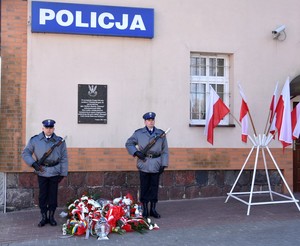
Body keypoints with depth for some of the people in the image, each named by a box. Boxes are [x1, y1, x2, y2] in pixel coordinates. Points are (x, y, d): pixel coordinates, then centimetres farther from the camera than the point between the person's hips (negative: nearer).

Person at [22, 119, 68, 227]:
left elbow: (64, 158, 4)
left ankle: (51, 216, 21)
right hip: (41, 172, 0)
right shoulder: (35, 140, -1)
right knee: (42, 196, 6)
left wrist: (63, 173, 1)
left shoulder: (60, 141, 0)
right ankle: (44, 217, 19)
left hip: (55, 173, 0)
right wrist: (33, 163, -9)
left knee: (53, 195, 7)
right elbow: (25, 153, 6)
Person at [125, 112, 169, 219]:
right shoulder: (138, 133, 4)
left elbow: (165, 151, 8)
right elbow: (128, 144, 10)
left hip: (156, 165, 1)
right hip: (144, 164, -1)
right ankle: (145, 209, 14)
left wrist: (164, 165, 0)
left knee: (154, 187, 6)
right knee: (144, 187, 3)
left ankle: (153, 209, 17)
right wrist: (136, 152, -7)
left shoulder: (161, 133, 7)